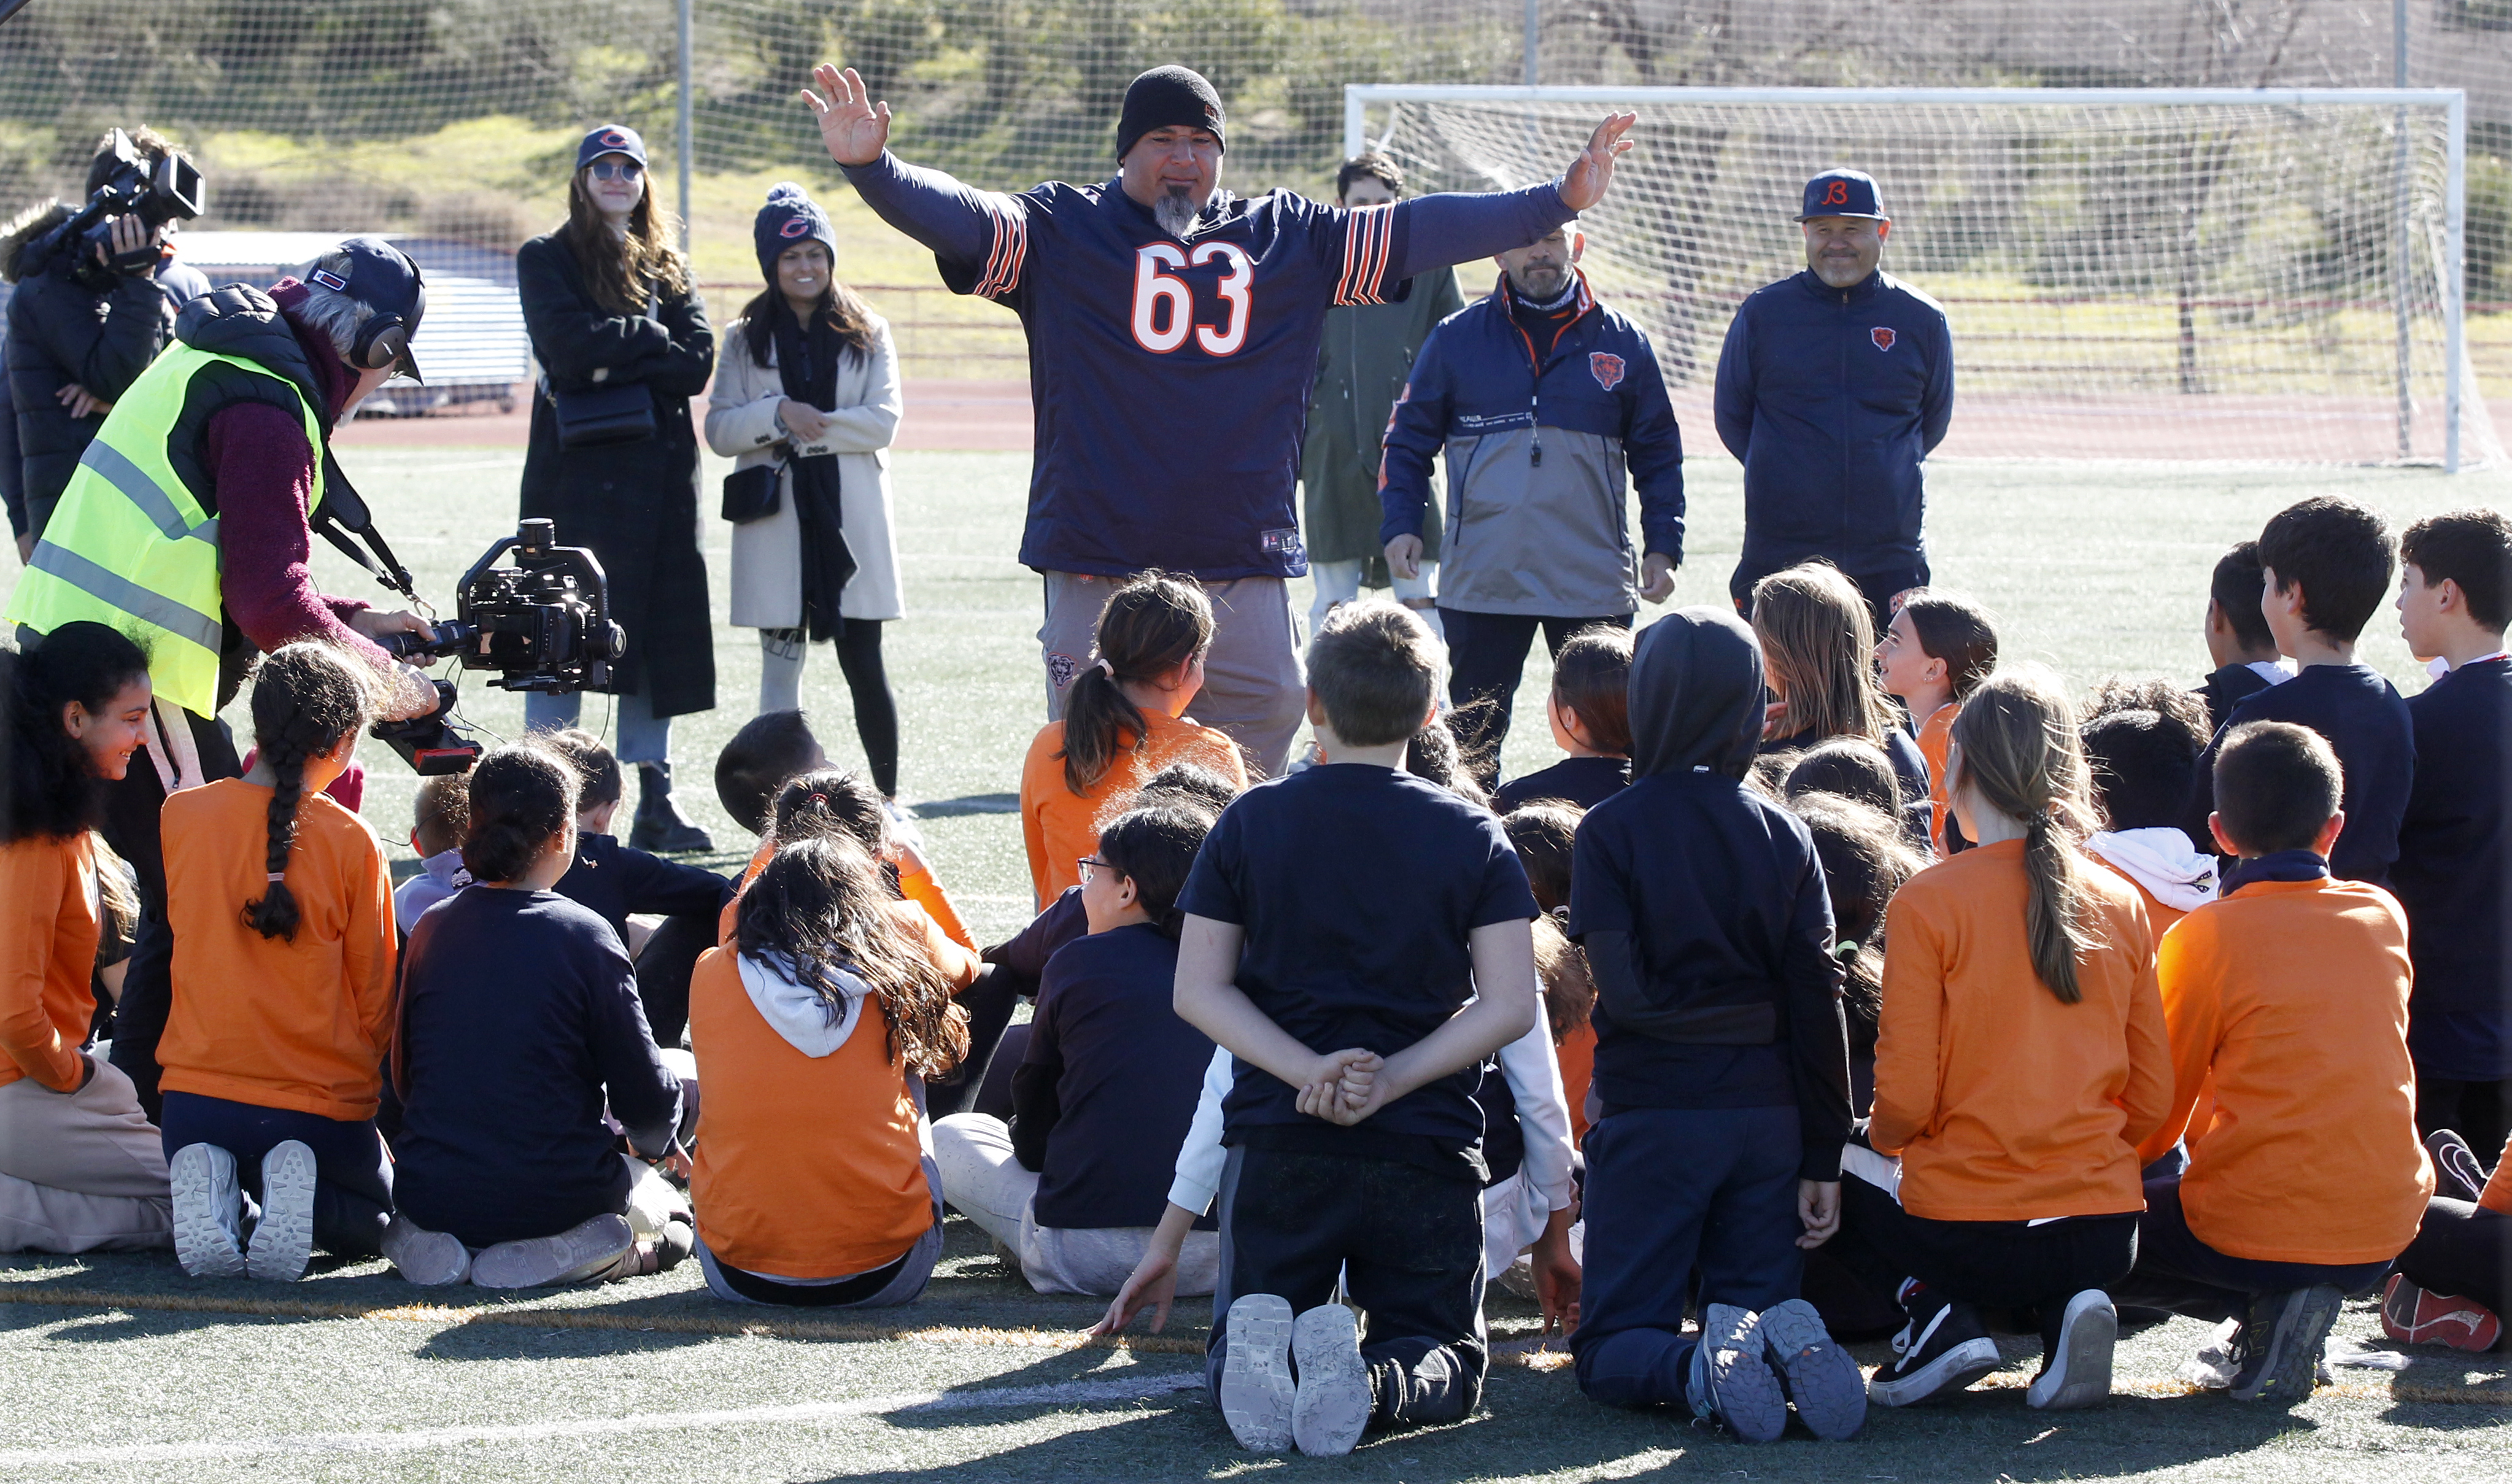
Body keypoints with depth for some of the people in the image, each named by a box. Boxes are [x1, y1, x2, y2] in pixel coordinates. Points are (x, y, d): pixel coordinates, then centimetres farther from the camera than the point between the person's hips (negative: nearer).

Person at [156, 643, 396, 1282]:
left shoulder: (182, 815, -3)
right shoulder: (351, 841, -10)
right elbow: (375, 993, -1)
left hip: (197, 1094, 2)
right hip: (322, 1103, -2)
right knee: (373, 1219, 26)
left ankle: (213, 1190, -7)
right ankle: (298, 1196, -11)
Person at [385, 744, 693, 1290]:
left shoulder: (433, 929, 2)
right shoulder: (584, 937, -11)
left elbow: (404, 1076, 12)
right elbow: (645, 1093, -8)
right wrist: (660, 1142, 17)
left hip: (433, 1196, 4)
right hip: (556, 1196, -4)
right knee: (674, 1226, 27)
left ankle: (430, 1244, 3)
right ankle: (563, 1253, -7)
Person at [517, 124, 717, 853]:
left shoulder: (668, 266, 17)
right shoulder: (547, 259, 6)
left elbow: (697, 361, 1)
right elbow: (568, 346, -12)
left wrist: (614, 362, -10)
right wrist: (652, 337, -4)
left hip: (660, 468, 4)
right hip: (577, 467, -4)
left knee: (661, 631, 3)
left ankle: (655, 799, 9)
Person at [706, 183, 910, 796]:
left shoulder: (867, 334, 8)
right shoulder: (745, 340, 9)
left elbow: (883, 421, -3)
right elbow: (720, 430, 1)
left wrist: (810, 427, -12)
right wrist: (779, 413, -16)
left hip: (850, 521, -1)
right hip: (777, 522, 1)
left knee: (864, 664, -2)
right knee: (781, 663, 4)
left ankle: (887, 799, 6)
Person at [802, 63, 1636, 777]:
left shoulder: (1289, 237, 13)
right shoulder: (1060, 231, 4)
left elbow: (1419, 233, 11)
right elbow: (955, 217, -9)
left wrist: (1559, 203, 4)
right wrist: (870, 167, -29)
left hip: (1245, 571, 3)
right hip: (1098, 568, -3)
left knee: (1258, 766, 6)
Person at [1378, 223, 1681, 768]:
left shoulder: (1623, 344, 8)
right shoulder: (1456, 339, 6)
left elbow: (1658, 454, 14)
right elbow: (1408, 441, 10)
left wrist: (1663, 546, 6)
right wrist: (1401, 524, -4)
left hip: (1595, 579, 0)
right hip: (1482, 578, 0)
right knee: (1474, 734, 4)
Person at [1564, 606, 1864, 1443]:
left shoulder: (1611, 830, -6)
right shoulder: (1784, 835, 4)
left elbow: (1627, 995, -15)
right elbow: (1817, 1001, 1)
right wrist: (1823, 1160, 5)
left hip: (1652, 1114, -3)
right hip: (1767, 1114, 3)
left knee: (1612, 1349, 4)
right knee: (1755, 1302, 15)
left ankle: (1703, 1369, -28)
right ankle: (1785, 1343, -20)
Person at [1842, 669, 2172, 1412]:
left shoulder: (1927, 903, -10)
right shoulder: (2122, 905, 2)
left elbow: (1905, 1100, -10)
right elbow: (2152, 1099, 6)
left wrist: (1882, 1138, 13)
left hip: (1967, 1234, -3)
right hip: (2102, 1233, 4)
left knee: (1840, 1178, 27)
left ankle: (1942, 1318, 1)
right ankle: (2067, 1313, 4)